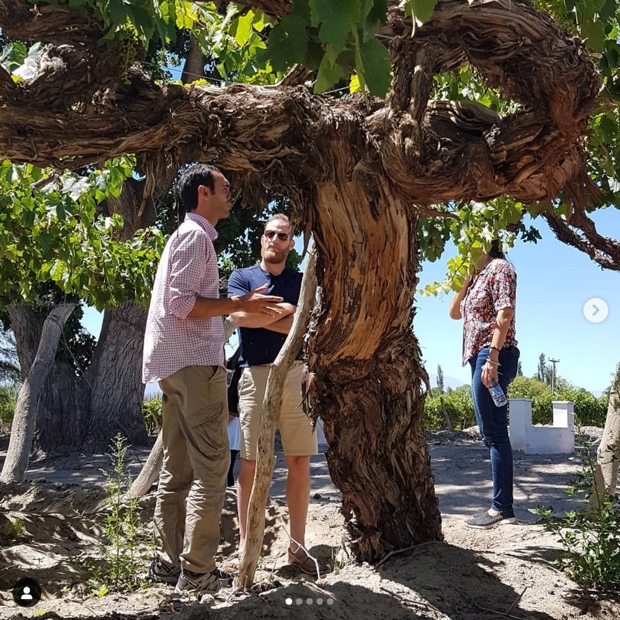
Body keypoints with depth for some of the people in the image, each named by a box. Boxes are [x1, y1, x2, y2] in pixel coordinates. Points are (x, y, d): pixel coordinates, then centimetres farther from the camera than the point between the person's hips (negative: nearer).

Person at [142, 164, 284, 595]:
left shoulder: (188, 235, 23)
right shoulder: (195, 235, -8)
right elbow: (181, 303, -17)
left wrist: (236, 306, 21)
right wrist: (240, 305, -14)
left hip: (176, 365, 10)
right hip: (195, 363, -10)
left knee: (178, 468, 11)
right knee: (211, 467, -8)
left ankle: (168, 561, 16)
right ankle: (196, 571, -6)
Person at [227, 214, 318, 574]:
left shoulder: (302, 282, 16)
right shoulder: (242, 277, 11)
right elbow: (240, 316, -9)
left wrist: (260, 316, -6)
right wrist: (284, 310, -2)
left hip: (296, 373, 2)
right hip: (256, 375, -2)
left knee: (300, 460, 2)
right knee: (252, 462, -1)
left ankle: (298, 543, 11)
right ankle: (245, 544, 8)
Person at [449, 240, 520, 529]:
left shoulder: (499, 268, -3)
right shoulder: (478, 276, 23)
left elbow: (505, 314, -15)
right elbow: (454, 312, 28)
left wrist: (492, 357, -24)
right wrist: (465, 279, 18)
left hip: (493, 356, -9)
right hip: (479, 357, 9)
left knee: (494, 432, -9)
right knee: (492, 432, 8)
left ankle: (502, 507, -5)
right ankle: (502, 504, 13)